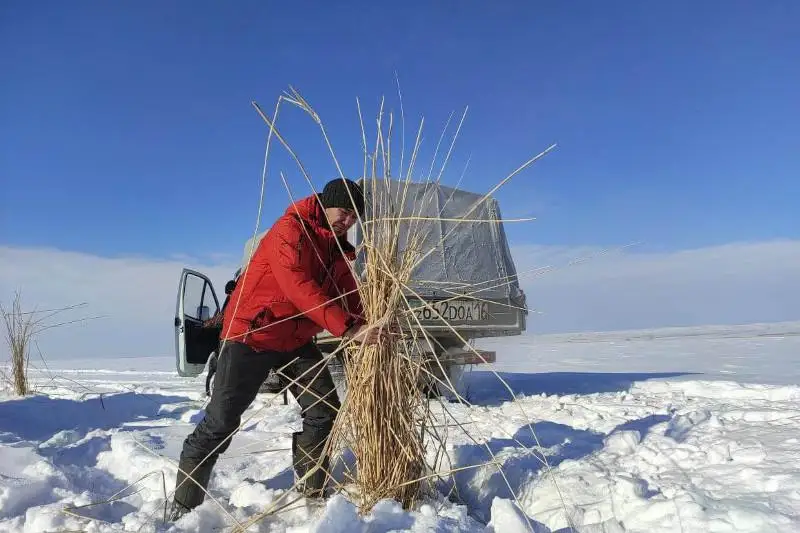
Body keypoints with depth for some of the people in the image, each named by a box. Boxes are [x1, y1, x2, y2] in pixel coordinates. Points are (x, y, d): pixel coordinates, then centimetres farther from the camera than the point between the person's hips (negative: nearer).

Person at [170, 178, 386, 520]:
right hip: (253, 334, -8)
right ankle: (183, 509, 8)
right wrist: (348, 329, -40)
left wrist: (368, 331, -13)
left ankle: (312, 492, 19)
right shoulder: (290, 230, -20)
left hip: (297, 340, 8)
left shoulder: (337, 248, 8)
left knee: (324, 410, 5)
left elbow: (349, 296, 5)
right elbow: (300, 288, -34)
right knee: (221, 422, -6)